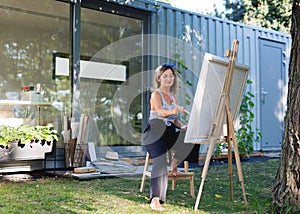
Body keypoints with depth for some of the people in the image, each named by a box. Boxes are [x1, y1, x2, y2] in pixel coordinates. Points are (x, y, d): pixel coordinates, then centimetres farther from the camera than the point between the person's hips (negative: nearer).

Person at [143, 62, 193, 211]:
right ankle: (155, 200, -33)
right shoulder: (156, 94, 0)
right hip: (155, 132, -6)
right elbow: (159, 111, -20)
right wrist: (174, 111, -39)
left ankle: (174, 164, 0)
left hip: (169, 133, 6)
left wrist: (182, 126, 1)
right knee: (160, 160, -28)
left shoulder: (173, 96, 20)